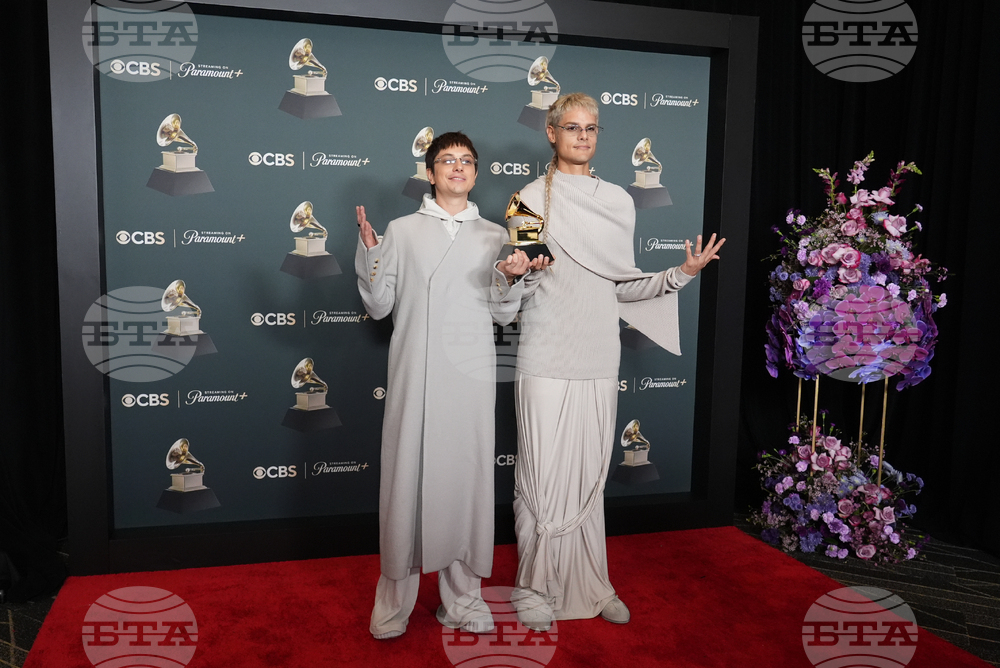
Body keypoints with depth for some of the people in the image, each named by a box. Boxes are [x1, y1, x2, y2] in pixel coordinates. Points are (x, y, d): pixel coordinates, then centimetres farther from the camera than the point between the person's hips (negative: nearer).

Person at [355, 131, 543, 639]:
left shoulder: (495, 236, 13)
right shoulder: (402, 231, 10)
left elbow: (504, 314, 11)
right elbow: (379, 307, 8)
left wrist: (511, 279, -8)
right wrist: (370, 253, -5)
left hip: (470, 374, 1)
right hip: (414, 373, -1)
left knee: (465, 474, 3)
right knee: (407, 473, 1)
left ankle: (461, 599, 17)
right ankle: (394, 602, 15)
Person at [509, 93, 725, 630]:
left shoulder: (618, 202, 13)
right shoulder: (533, 198, 1)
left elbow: (623, 286, 14)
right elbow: (517, 285, 0)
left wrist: (683, 273, 3)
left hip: (599, 357, 4)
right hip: (547, 358, -4)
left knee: (590, 475, 12)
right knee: (543, 475, 0)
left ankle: (590, 585, 26)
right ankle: (536, 587, 18)